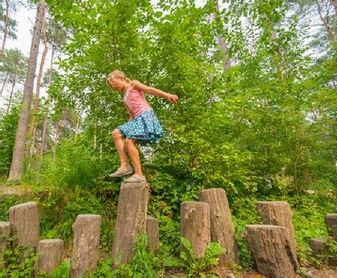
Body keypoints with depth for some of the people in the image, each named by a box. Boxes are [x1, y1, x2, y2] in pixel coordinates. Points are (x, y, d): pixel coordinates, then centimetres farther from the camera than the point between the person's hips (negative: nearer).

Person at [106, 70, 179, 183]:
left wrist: (167, 95, -21)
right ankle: (125, 165, -10)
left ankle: (139, 174, -20)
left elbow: (150, 90, -5)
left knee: (129, 141, -20)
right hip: (137, 119, 8)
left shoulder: (133, 84, 9)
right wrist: (126, 129, 13)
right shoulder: (125, 98, 29)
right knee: (116, 134, -1)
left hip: (145, 115, -8)